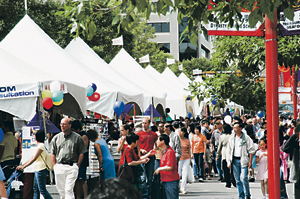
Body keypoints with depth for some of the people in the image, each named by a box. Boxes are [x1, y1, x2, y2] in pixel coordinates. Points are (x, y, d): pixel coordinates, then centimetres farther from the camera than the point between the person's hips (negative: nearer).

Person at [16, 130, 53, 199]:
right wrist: (22, 165, 17)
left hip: (41, 170, -10)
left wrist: (23, 167, -19)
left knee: (42, 189, -9)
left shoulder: (41, 145, -14)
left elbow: (34, 158, -19)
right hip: (38, 170, 10)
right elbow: (32, 157, 20)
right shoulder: (40, 145, 18)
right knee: (35, 189, 12)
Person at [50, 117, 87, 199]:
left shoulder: (77, 137, 3)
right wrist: (55, 166, 6)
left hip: (72, 167, -4)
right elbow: (53, 153, 15)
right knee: (61, 190, 8)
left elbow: (81, 153, 3)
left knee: (69, 190, -12)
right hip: (59, 167, 4)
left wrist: (77, 166, -4)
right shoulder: (56, 138, 11)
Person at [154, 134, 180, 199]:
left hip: (171, 180, -10)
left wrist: (159, 169, -10)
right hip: (165, 180, 10)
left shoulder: (170, 152, -16)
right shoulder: (163, 152, 13)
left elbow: (170, 167, -21)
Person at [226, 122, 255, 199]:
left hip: (243, 160, -4)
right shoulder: (231, 138, 11)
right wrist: (229, 162, 6)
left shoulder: (246, 138, -1)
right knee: (238, 179, 5)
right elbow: (228, 151, 14)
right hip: (235, 160, 4)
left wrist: (250, 161, -7)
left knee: (243, 178, -15)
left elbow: (251, 150, -1)